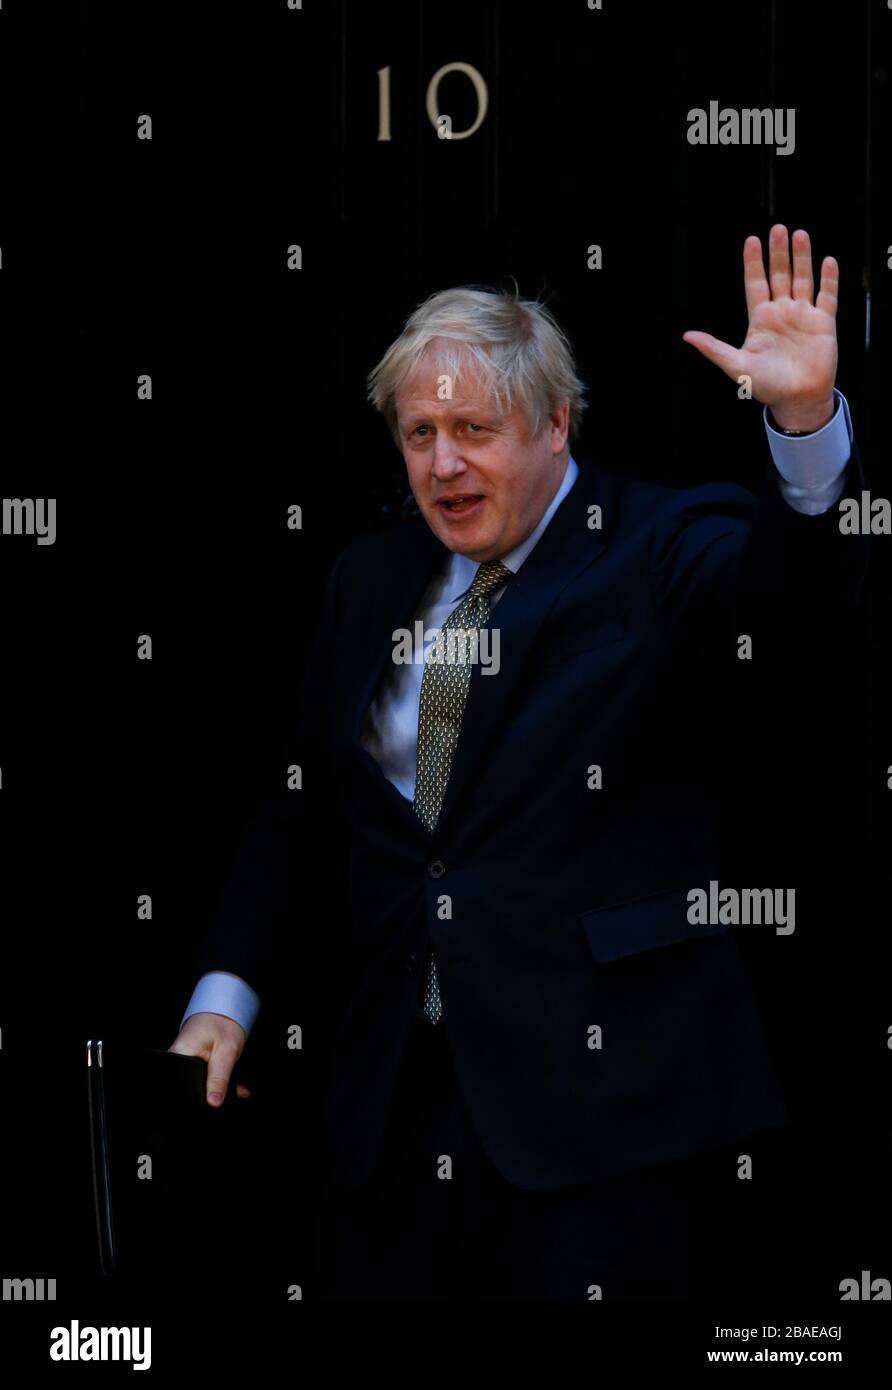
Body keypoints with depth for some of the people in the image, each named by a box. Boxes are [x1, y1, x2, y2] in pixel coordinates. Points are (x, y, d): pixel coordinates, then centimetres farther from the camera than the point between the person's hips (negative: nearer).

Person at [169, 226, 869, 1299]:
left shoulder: (654, 548, -2)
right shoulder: (373, 578, 13)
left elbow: (799, 569, -22)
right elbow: (302, 805, 16)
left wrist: (806, 414, -41)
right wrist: (223, 998, 6)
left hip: (600, 1095, -5)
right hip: (395, 1098, 5)